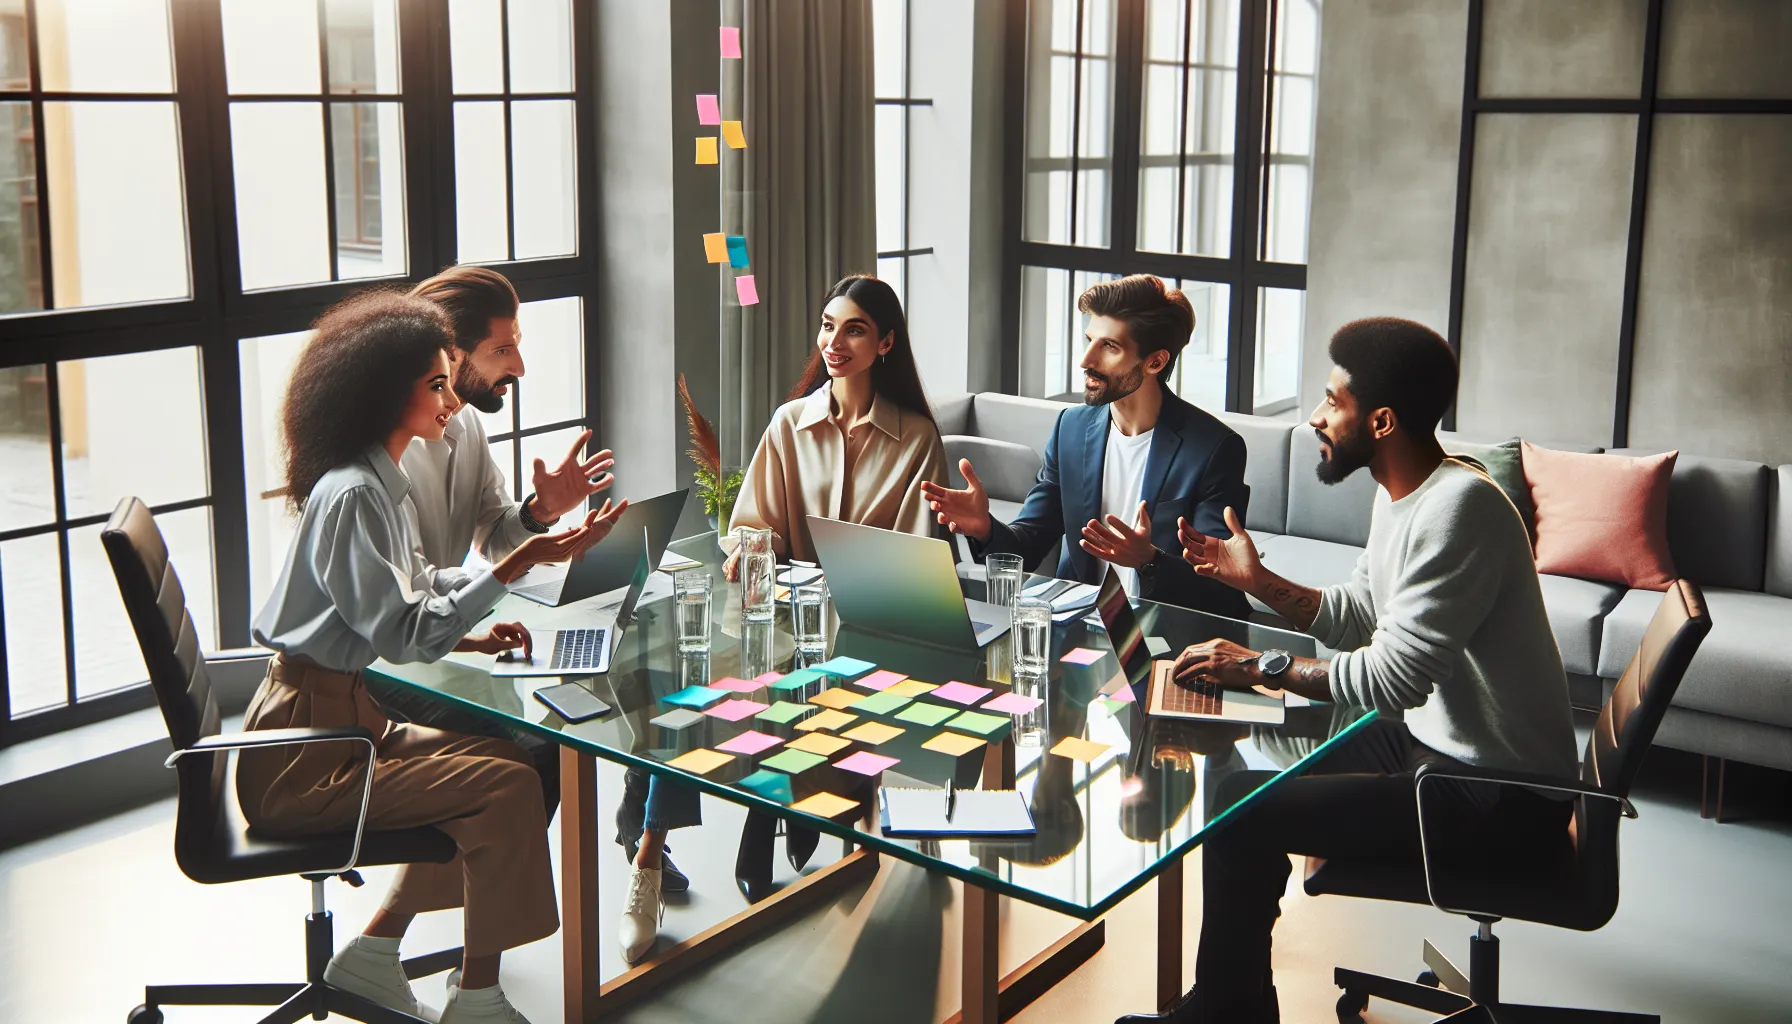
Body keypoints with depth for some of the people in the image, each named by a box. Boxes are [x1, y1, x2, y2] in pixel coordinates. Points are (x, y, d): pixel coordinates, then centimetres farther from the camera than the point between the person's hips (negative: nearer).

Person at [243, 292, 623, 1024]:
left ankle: (372, 953, 17)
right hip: (302, 760, -10)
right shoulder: (353, 495, -20)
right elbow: (403, 635, -25)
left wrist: (469, 636, 0)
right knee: (506, 788, -18)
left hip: (342, 720, 10)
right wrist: (519, 564, -29)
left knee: (504, 755, 14)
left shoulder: (377, 482, 13)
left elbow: (392, 616, 18)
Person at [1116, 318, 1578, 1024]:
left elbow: (1395, 674, -30)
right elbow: (1358, 616, 14)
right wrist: (1258, 581, 1)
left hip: (1498, 801, -10)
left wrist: (1262, 667, -20)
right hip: (1437, 738, 10)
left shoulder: (1459, 505, -27)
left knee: (1242, 814, -13)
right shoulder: (1401, 492, 5)